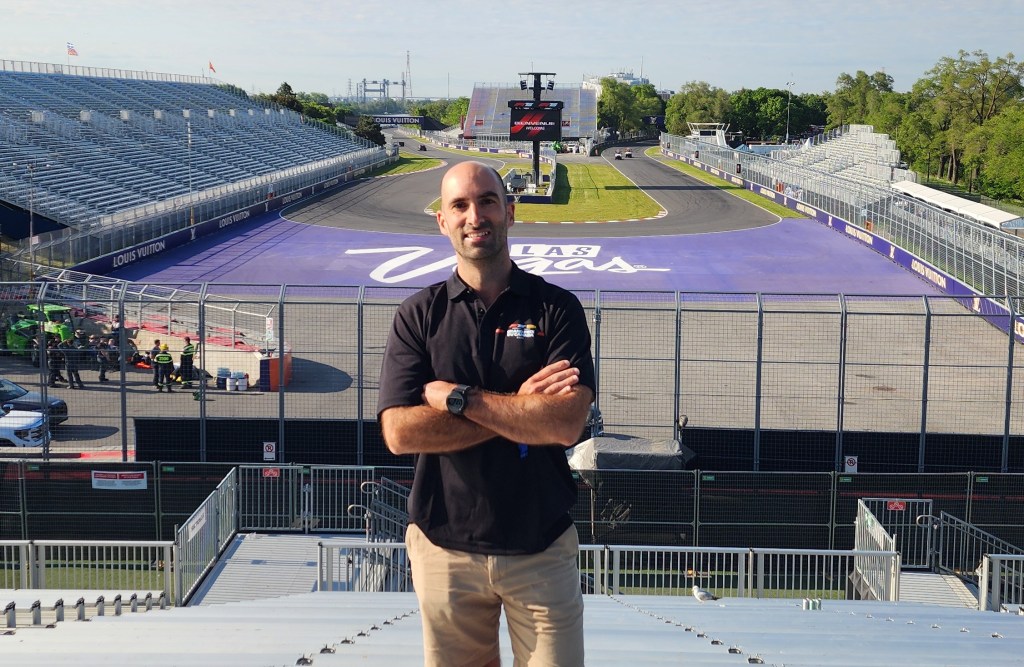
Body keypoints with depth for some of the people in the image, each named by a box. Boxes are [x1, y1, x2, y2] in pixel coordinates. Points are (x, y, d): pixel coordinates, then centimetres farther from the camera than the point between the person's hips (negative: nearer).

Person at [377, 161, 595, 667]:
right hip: (446, 546, 1)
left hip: (541, 546, -1)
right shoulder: (419, 315, 1)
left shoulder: (556, 308, -2)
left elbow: (566, 424, -15)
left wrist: (457, 397, -14)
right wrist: (518, 409, -13)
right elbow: (400, 432, -11)